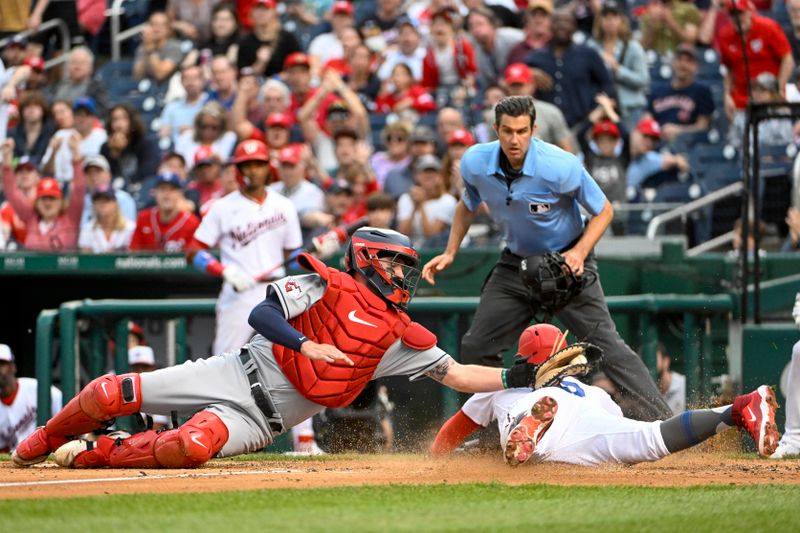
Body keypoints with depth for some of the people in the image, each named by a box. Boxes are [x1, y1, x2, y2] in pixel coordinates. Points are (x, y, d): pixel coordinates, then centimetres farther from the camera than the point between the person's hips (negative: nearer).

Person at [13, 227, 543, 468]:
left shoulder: (402, 338, 8)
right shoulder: (329, 286, 0)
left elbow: (457, 375, 6)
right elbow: (262, 314, -7)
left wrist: (514, 377, -7)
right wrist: (306, 344, -22)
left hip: (260, 421, 1)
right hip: (236, 374, -1)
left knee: (190, 447, -34)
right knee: (113, 393, -11)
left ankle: (92, 455, -10)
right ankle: (37, 446, 19)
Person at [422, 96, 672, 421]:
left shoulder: (560, 167, -27)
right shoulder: (475, 163, -14)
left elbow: (603, 211, -14)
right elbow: (468, 206, 10)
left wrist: (579, 253, -27)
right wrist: (450, 253, 2)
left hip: (567, 261, -5)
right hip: (517, 262, 5)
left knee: (605, 344, -16)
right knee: (475, 347, 5)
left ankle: (659, 418, -15)